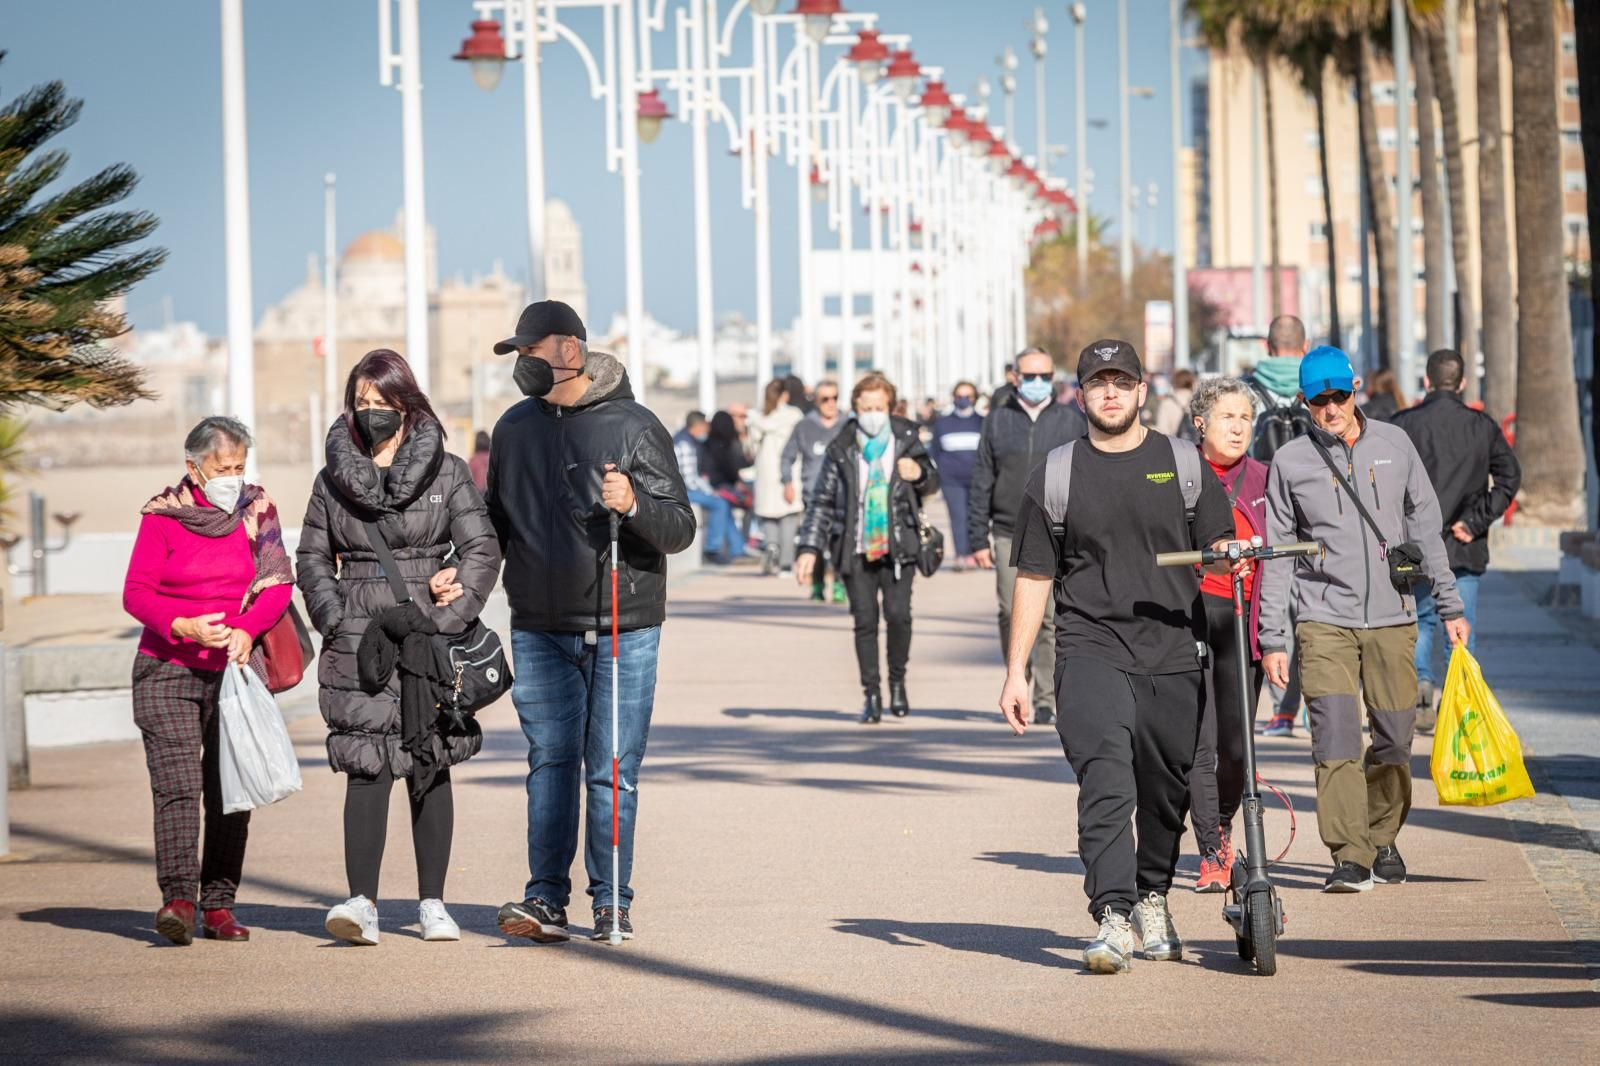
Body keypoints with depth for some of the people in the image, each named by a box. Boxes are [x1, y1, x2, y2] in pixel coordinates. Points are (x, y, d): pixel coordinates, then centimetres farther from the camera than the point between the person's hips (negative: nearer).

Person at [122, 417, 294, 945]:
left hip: (236, 665, 3)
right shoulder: (162, 515, -2)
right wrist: (185, 627, -20)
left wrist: (246, 629, -15)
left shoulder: (258, 510, 6)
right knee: (177, 784, -15)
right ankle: (178, 898, -21)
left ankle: (218, 906, 5)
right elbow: (136, 593, -4)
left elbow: (278, 584, 3)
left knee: (231, 790, 0)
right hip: (169, 668, -3)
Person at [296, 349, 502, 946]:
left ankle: (432, 903, 13)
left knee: (430, 769, 6)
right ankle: (362, 902, -15)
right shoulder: (333, 479, 9)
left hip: (429, 641, 0)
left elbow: (482, 550, 0)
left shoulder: (447, 472, 4)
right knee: (367, 770, -10)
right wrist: (338, 622, -2)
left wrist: (447, 621, -10)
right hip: (359, 648, 0)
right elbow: (312, 559, 13)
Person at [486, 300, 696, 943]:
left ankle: (612, 901, 7)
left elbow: (680, 529, -4)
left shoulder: (633, 426, -3)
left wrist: (634, 504, -23)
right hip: (540, 630, 3)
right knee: (550, 762, -4)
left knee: (612, 771, 0)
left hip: (624, 631, -3)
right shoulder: (515, 429, 12)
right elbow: (498, 525, 24)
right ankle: (546, 899, -5)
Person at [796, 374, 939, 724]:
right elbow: (822, 501, 8)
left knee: (898, 613, -13)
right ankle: (872, 695, 8)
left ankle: (897, 682, 8)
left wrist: (919, 474, -6)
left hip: (897, 546, 0)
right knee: (865, 620, -2)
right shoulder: (841, 450, 4)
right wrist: (810, 548, 0)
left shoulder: (906, 440, 6)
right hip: (855, 548, 0)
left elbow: (931, 484, 19)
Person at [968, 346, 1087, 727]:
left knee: (1052, 620, -6)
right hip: (1010, 537, 1)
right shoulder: (998, 421, 9)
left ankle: (1046, 699, -2)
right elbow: (980, 484, 9)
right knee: (1012, 615, -1)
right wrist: (978, 539, 4)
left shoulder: (1072, 421, 7)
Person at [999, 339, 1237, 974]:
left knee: (1167, 789, 7)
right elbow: (1033, 578, 10)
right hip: (1091, 652, -2)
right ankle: (1112, 918, -25)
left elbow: (1217, 543, 13)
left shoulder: (1183, 464, 10)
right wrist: (1016, 672, 6)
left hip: (1173, 654, 2)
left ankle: (1152, 899, 30)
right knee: (1105, 781, -18)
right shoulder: (1055, 476, 8)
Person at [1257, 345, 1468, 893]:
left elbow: (1425, 527, 14)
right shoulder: (1290, 462, 1)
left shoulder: (1394, 444, 6)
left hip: (1392, 619, 2)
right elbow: (1275, 555, 4)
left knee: (1393, 740, 4)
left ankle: (1382, 841, 24)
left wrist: (1449, 605, 13)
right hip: (1324, 621, -2)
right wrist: (1272, 638, 0)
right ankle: (1349, 858, -11)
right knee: (1336, 741, -13)